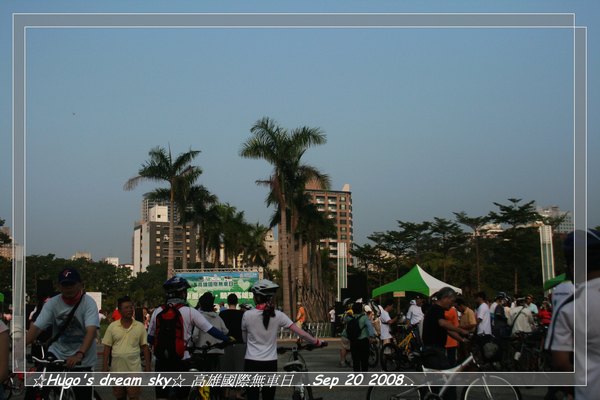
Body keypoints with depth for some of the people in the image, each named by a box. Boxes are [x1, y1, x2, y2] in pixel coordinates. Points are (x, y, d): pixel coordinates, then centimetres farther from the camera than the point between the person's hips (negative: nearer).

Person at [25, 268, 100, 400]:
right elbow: (36, 328, -13)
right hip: (57, 353, 2)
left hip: (82, 360, -2)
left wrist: (79, 354, -42)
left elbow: (91, 331, -26)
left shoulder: (88, 303, -13)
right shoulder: (52, 303, -5)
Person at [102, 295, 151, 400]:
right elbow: (107, 348, 3)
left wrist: (148, 366, 1)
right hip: (116, 370, 1)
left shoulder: (140, 326, 1)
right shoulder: (112, 326, 0)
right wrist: (105, 367, -1)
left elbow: (145, 347, 5)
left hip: (134, 370, -1)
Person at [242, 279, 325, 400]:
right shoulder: (277, 315, -4)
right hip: (270, 363, 2)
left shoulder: (247, 315, -7)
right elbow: (299, 331, -4)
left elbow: (245, 338, 6)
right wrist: (317, 342, 5)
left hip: (252, 363, -2)